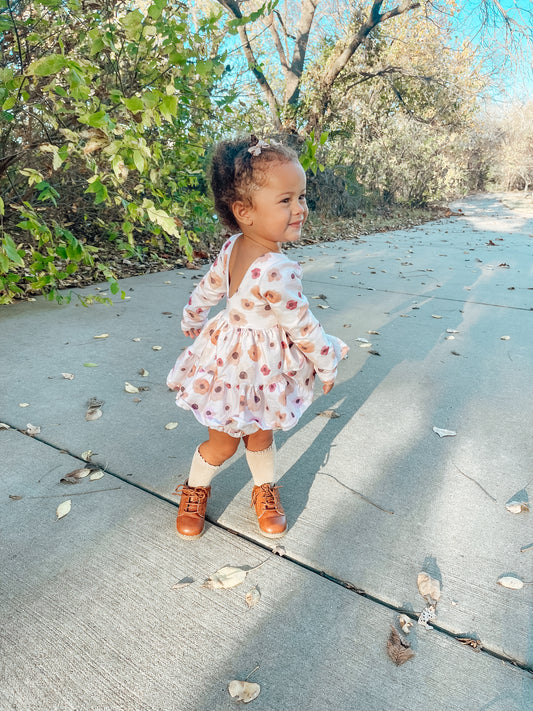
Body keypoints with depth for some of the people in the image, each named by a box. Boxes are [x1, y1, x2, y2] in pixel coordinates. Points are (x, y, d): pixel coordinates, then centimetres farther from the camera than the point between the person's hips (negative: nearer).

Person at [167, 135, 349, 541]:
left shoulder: (233, 247, -7)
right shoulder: (278, 273, -34)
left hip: (228, 351, 8)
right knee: (224, 443, 16)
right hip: (250, 367, -8)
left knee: (260, 434, 23)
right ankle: (196, 490, 41)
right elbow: (304, 329, -23)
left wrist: (193, 325, 25)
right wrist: (327, 367, -6)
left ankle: (266, 490, 43)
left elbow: (204, 293, 6)